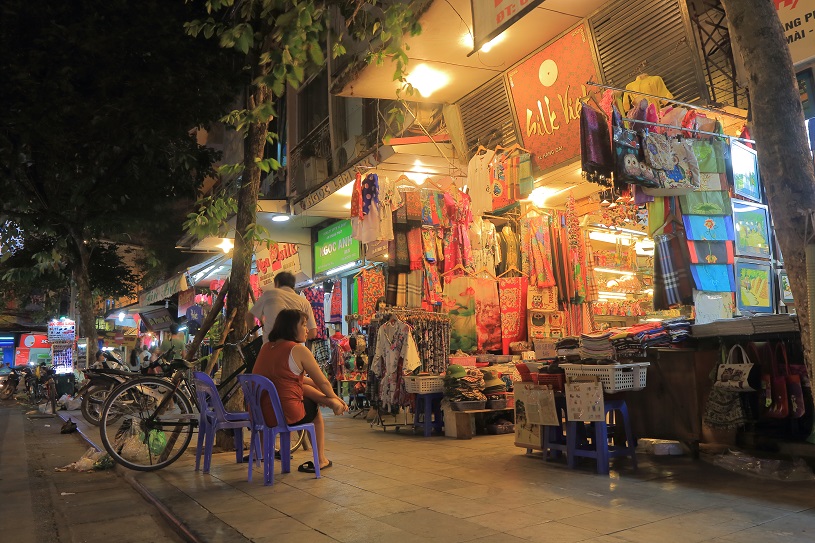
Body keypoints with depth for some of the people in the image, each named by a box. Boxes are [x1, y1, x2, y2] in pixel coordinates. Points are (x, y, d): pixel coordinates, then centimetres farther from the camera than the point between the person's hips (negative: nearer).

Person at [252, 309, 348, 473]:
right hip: (287, 415, -6)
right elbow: (322, 382, -2)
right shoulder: (299, 350, -10)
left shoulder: (266, 347, 11)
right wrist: (333, 397, 19)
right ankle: (321, 459, 33)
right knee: (315, 408, 25)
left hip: (260, 413, 6)